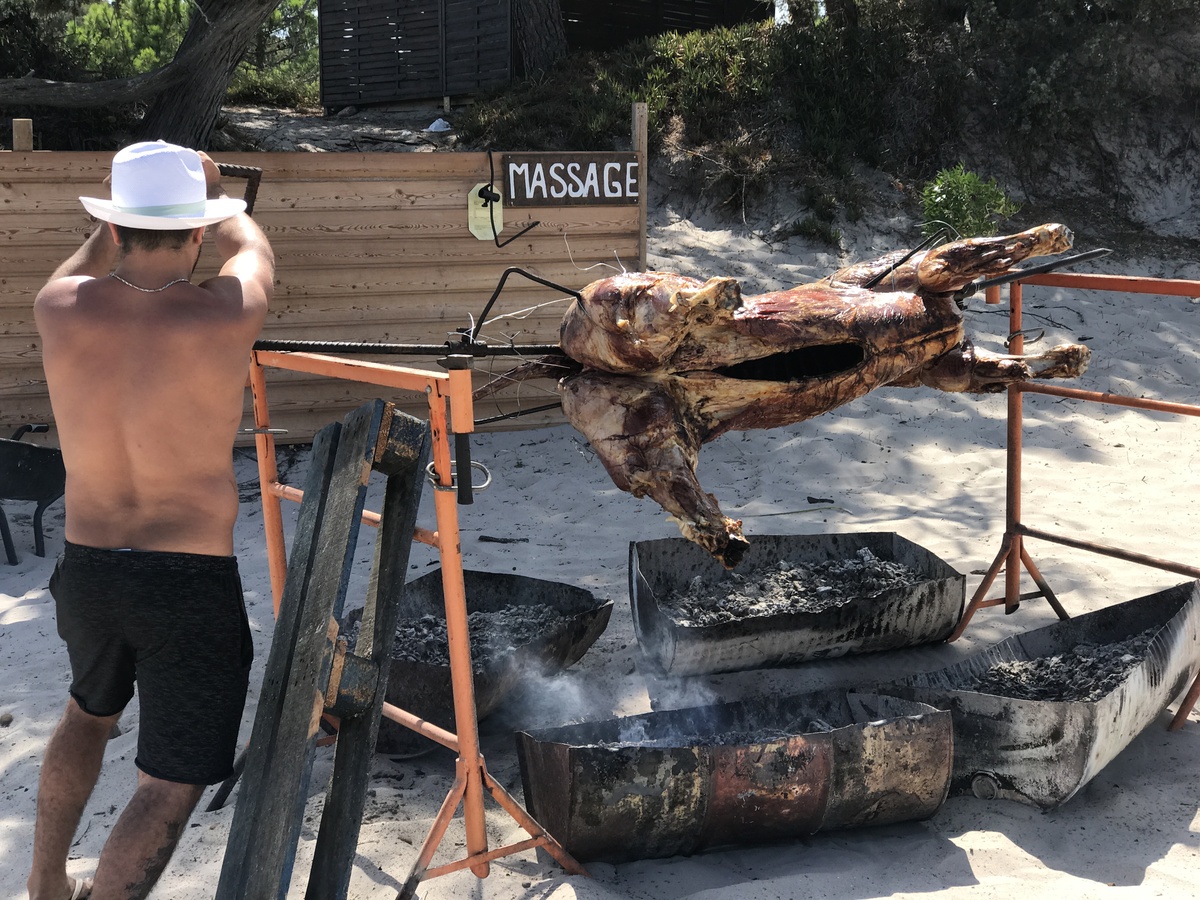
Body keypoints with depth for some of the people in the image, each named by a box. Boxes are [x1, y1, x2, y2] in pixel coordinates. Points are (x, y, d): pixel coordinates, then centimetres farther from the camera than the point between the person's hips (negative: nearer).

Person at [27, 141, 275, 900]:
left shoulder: (59, 308, -8)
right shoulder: (226, 315, -16)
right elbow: (250, 247, 9)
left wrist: (125, 217, 32)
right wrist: (214, 190, 29)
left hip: (86, 567, 6)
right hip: (191, 581, -5)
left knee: (90, 709, 33)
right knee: (172, 783, 6)